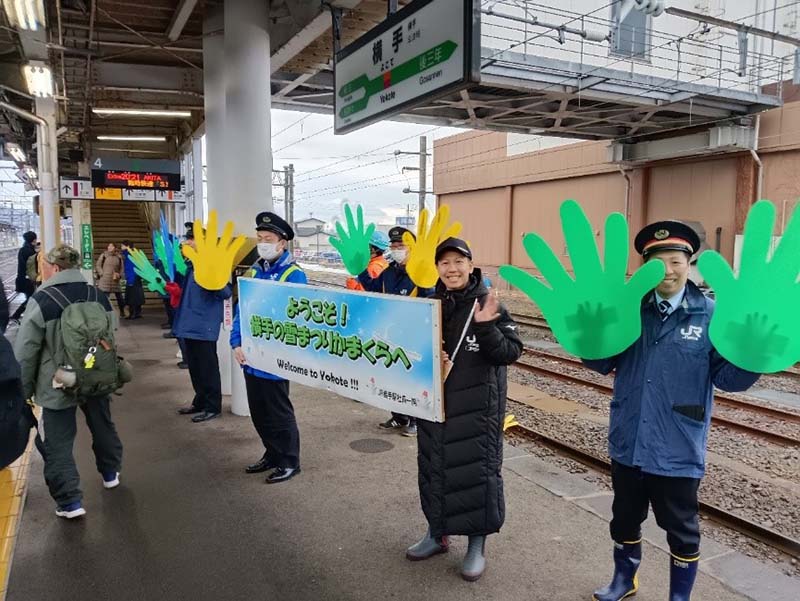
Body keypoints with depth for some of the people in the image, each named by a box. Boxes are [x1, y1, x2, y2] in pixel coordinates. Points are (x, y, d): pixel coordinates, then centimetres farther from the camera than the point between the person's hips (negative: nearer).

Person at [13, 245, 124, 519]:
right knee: (103, 427, 24)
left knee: (58, 444, 5)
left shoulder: (41, 301, -16)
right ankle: (110, 474, 42)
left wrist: (24, 388, 1)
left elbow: (25, 352, -11)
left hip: (57, 386, -5)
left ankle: (70, 502, 7)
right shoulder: (100, 296, 1)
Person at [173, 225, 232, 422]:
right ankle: (200, 402, 32)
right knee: (194, 368, 19)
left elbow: (226, 293, -20)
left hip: (204, 327, -9)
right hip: (189, 325, 9)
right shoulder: (190, 265, 11)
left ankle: (212, 406, 14)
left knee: (207, 368, 2)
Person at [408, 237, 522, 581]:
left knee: (477, 469, 4)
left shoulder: (488, 305, -10)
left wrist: (486, 328, -28)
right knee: (433, 466, 15)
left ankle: (477, 544, 24)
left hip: (477, 408, -4)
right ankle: (437, 533, 36)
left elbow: (511, 353, -13)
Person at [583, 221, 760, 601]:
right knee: (625, 519, 22)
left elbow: (727, 377, -10)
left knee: (681, 530, 16)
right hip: (628, 444, 3)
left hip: (678, 450, -3)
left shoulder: (710, 315, -7)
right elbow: (602, 363, 1)